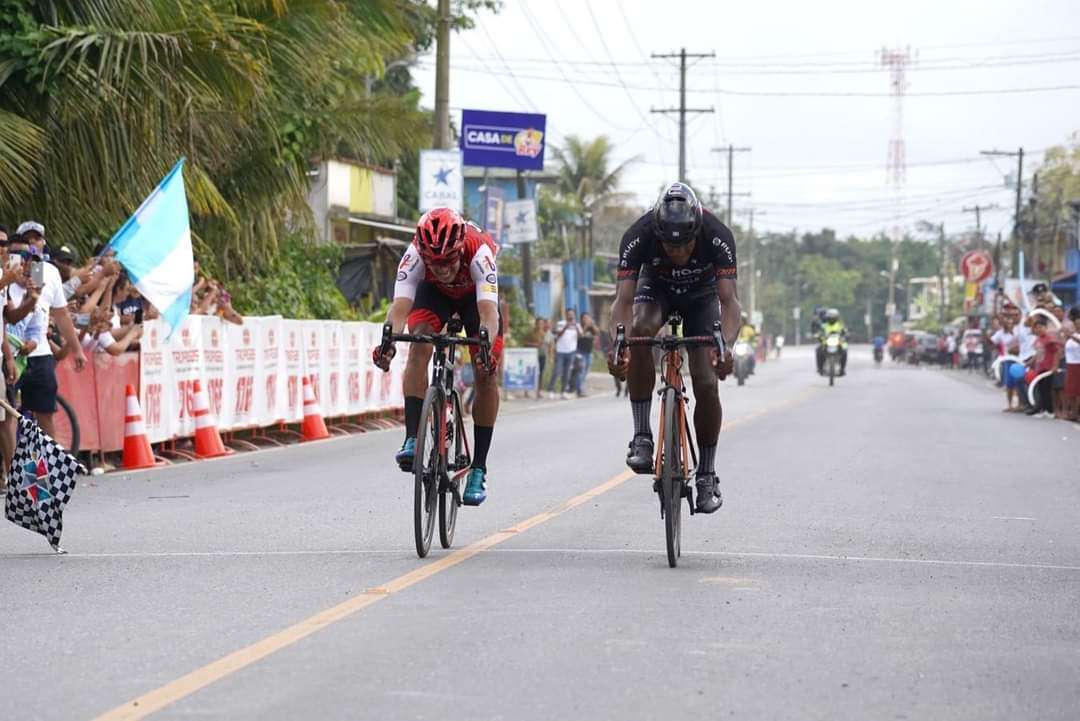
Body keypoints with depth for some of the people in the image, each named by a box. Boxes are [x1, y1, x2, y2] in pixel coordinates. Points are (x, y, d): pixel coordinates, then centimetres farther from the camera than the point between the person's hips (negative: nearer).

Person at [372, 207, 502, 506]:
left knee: (486, 376, -11)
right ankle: (412, 440, -30)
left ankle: (478, 469, -2)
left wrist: (486, 348, -70)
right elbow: (400, 305, -47)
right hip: (434, 292, 1)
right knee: (419, 346, -28)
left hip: (476, 293, -1)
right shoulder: (415, 255, -37)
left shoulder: (479, 252, -41)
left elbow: (488, 311, -51)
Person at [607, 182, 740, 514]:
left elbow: (729, 300, -39)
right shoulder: (638, 237, -35)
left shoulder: (718, 237, -36)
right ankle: (642, 437, -27)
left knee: (706, 384, -13)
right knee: (640, 330, -35)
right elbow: (623, 300, -39)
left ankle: (706, 475, 5)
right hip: (656, 287, 0)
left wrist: (725, 346, -58)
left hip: (701, 294, 0)